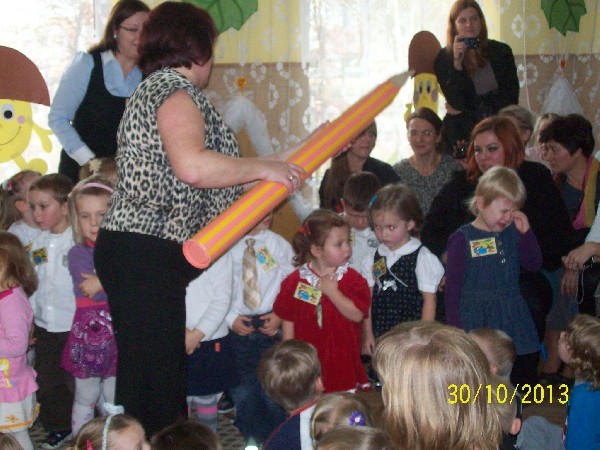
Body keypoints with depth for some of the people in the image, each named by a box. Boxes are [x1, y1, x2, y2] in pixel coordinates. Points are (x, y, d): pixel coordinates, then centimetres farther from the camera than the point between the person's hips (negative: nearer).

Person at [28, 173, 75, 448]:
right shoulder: (39, 243, 7)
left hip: (74, 323, -6)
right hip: (44, 324, 7)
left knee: (74, 381, 4)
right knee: (46, 381, 14)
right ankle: (57, 427, 28)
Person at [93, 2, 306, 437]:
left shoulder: (155, 89, 21)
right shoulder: (175, 90, -10)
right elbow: (192, 165, -28)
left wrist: (275, 164, 21)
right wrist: (262, 167, -15)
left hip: (141, 253, 11)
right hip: (146, 254, -11)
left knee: (165, 369, 15)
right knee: (154, 374, -9)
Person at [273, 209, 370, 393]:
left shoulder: (352, 279, -3)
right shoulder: (295, 281, -3)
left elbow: (357, 315, -15)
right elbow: (288, 321, 3)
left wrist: (332, 292, -19)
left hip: (343, 363, 0)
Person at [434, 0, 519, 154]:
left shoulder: (501, 52, 6)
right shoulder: (444, 58, 1)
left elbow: (510, 98, 1)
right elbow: (457, 102, -9)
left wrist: (466, 111, -3)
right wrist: (457, 62, -18)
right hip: (462, 135, -1)